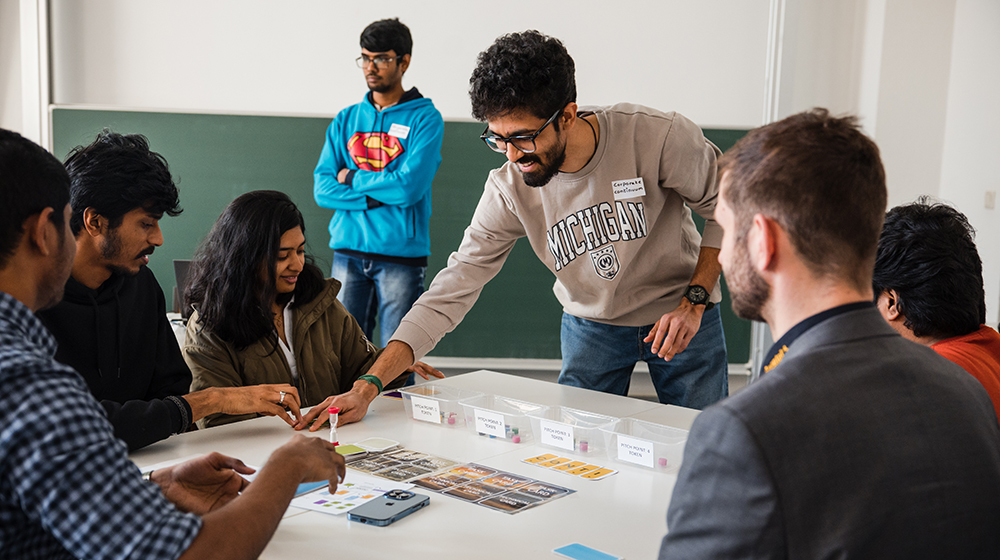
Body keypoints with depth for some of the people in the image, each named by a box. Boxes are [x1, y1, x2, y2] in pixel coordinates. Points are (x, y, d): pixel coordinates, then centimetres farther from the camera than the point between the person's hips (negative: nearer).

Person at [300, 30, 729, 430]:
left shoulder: (656, 137, -27)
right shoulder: (509, 189, -21)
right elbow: (451, 291, -20)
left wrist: (694, 301, -20)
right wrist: (367, 388, -27)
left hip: (680, 315, -1)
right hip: (591, 324, 1)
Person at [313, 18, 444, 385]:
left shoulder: (425, 119, 1)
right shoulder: (346, 120, 14)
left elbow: (409, 187, -13)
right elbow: (323, 189, 3)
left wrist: (353, 179, -1)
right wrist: (381, 193, -8)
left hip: (401, 257, -4)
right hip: (348, 253, 4)